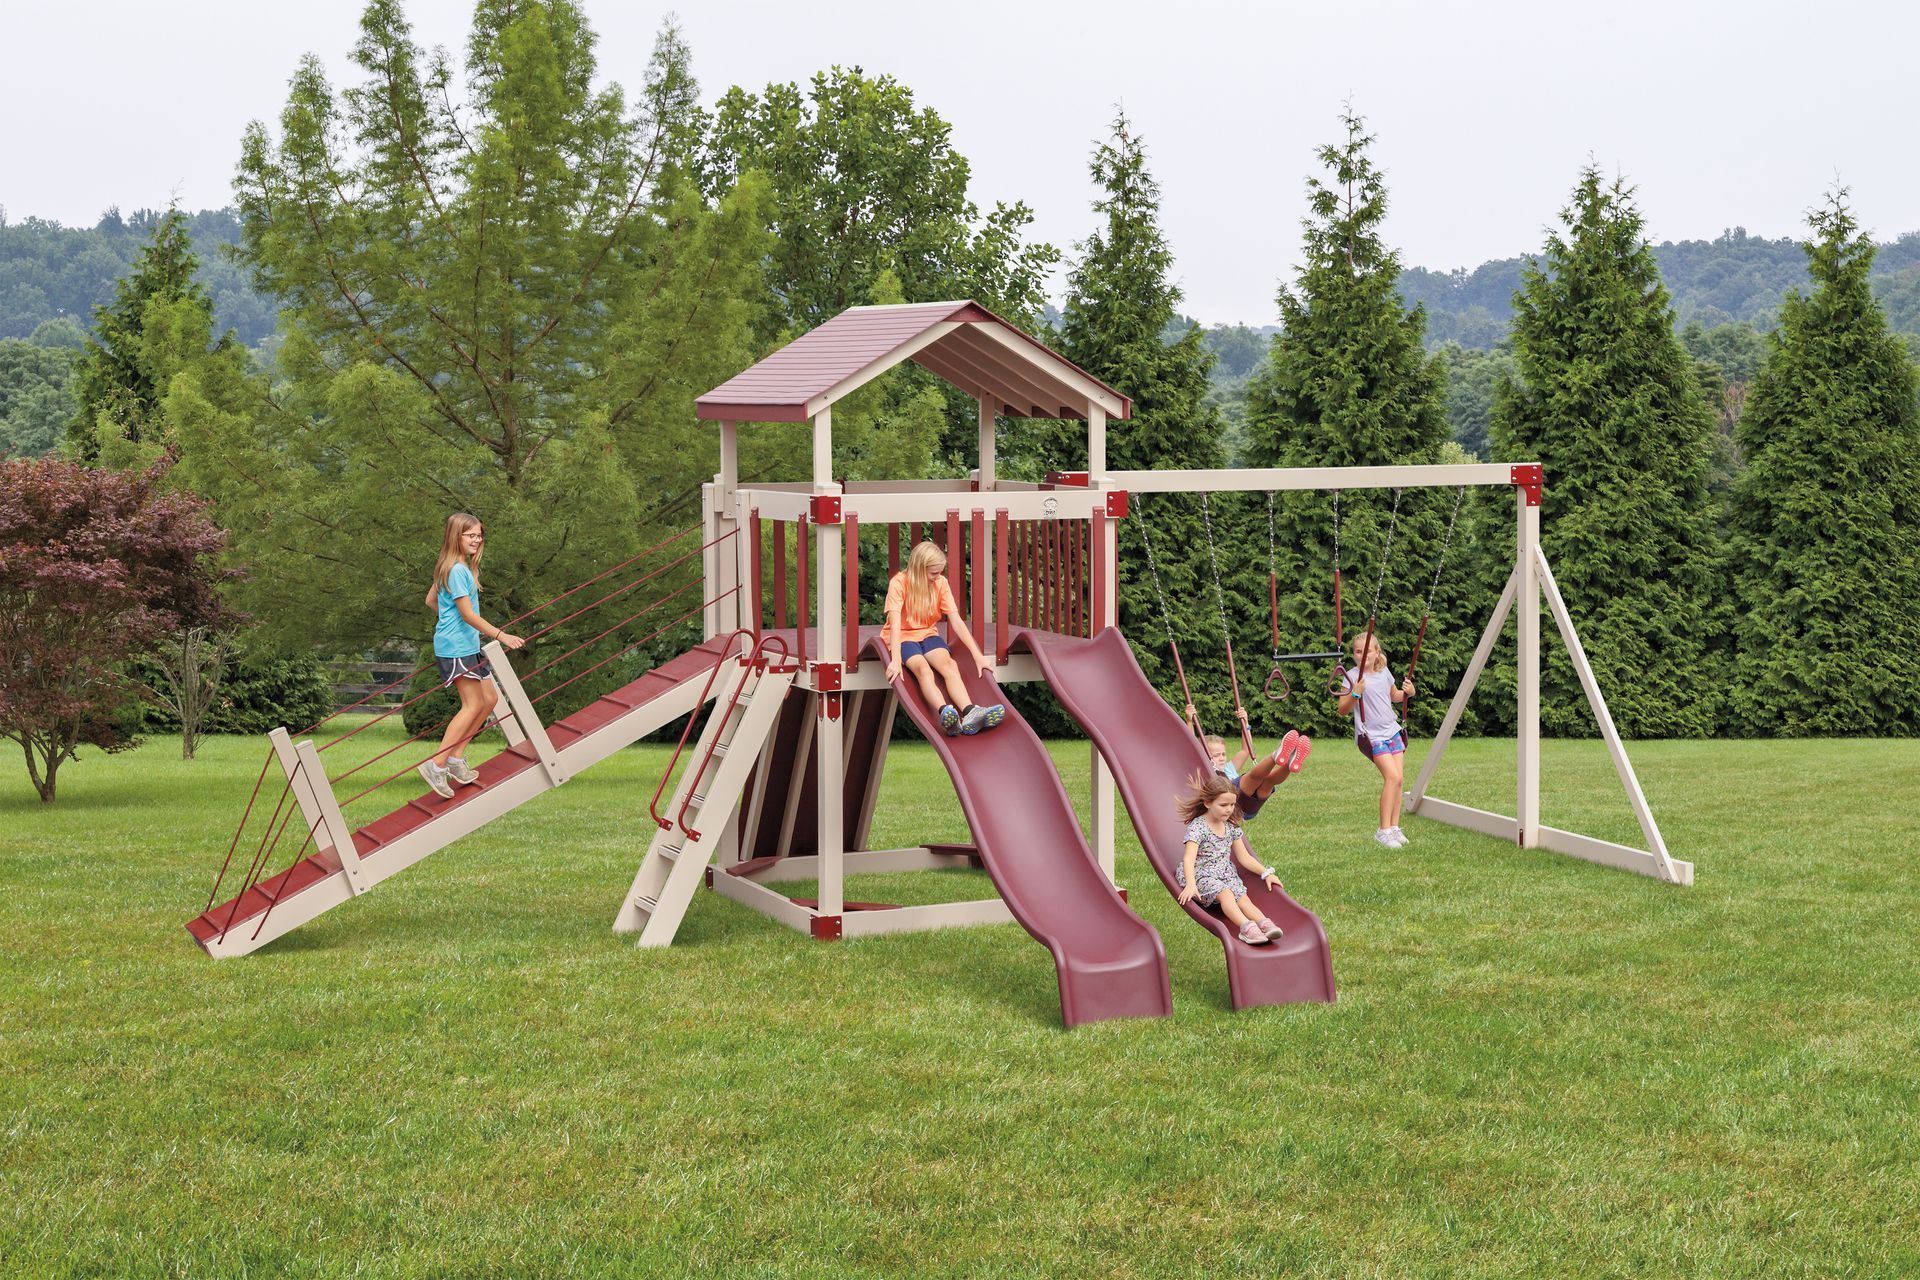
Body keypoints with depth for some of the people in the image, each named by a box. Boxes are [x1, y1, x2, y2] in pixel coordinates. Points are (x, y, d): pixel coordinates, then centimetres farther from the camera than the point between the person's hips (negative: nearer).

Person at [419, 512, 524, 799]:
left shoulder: (456, 567, 13)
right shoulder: (457, 570, -17)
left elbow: (431, 600, 23)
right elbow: (468, 614, -20)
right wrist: (500, 635, -19)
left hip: (467, 644, 10)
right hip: (456, 647, -10)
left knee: (489, 698, 11)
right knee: (473, 705, -9)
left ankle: (456, 757, 13)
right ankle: (437, 765, -10)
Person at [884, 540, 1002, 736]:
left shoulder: (941, 583, -3)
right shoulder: (899, 583, -16)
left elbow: (956, 621, -6)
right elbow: (895, 623, -26)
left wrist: (978, 655, -14)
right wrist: (895, 660, -39)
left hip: (928, 634, 4)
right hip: (903, 637, -4)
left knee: (950, 665, -27)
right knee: (923, 669, -34)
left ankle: (969, 713, -51)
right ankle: (944, 713, -60)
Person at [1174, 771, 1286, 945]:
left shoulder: (1231, 827, 11)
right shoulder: (1197, 826, -11)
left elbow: (1244, 857, 18)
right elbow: (1189, 858, -24)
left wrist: (1266, 873, 6)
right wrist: (1191, 884, -40)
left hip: (1226, 875, 6)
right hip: (1201, 876, -6)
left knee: (1243, 897, -24)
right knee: (1225, 893, -34)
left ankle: (1265, 924, -48)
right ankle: (1246, 926, -54)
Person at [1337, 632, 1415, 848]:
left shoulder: (1384, 673, 9)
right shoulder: (1352, 676, -8)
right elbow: (1343, 710, -10)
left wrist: (1407, 692, 7)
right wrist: (1355, 693, -26)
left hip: (1392, 731, 6)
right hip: (1371, 736, -6)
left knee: (1398, 778, -2)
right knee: (1392, 777, -18)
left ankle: (1394, 827, 5)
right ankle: (1384, 830, -14)